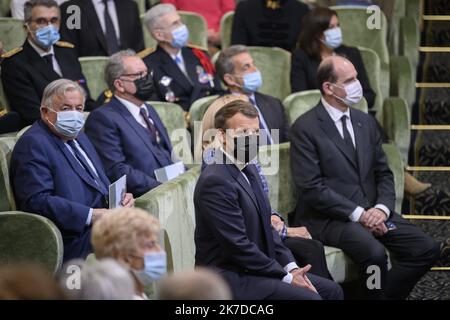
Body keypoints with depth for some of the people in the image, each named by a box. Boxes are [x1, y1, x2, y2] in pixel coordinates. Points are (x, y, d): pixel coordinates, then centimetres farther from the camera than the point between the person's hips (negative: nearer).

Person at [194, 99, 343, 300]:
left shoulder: (248, 170, 12)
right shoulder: (215, 181, -19)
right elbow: (238, 245, -21)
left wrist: (291, 267, 1)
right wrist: (285, 277, -15)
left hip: (253, 268, 10)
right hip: (230, 278, -10)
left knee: (331, 291, 6)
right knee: (309, 298, -21)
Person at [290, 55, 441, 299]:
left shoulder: (366, 122, 14)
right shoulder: (305, 128, -7)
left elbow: (383, 174, 14)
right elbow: (312, 188, -14)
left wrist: (381, 208, -7)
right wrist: (358, 214, -18)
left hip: (372, 211, 7)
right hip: (329, 216, -7)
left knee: (427, 249, -13)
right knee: (374, 253, -34)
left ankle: (385, 294, 0)